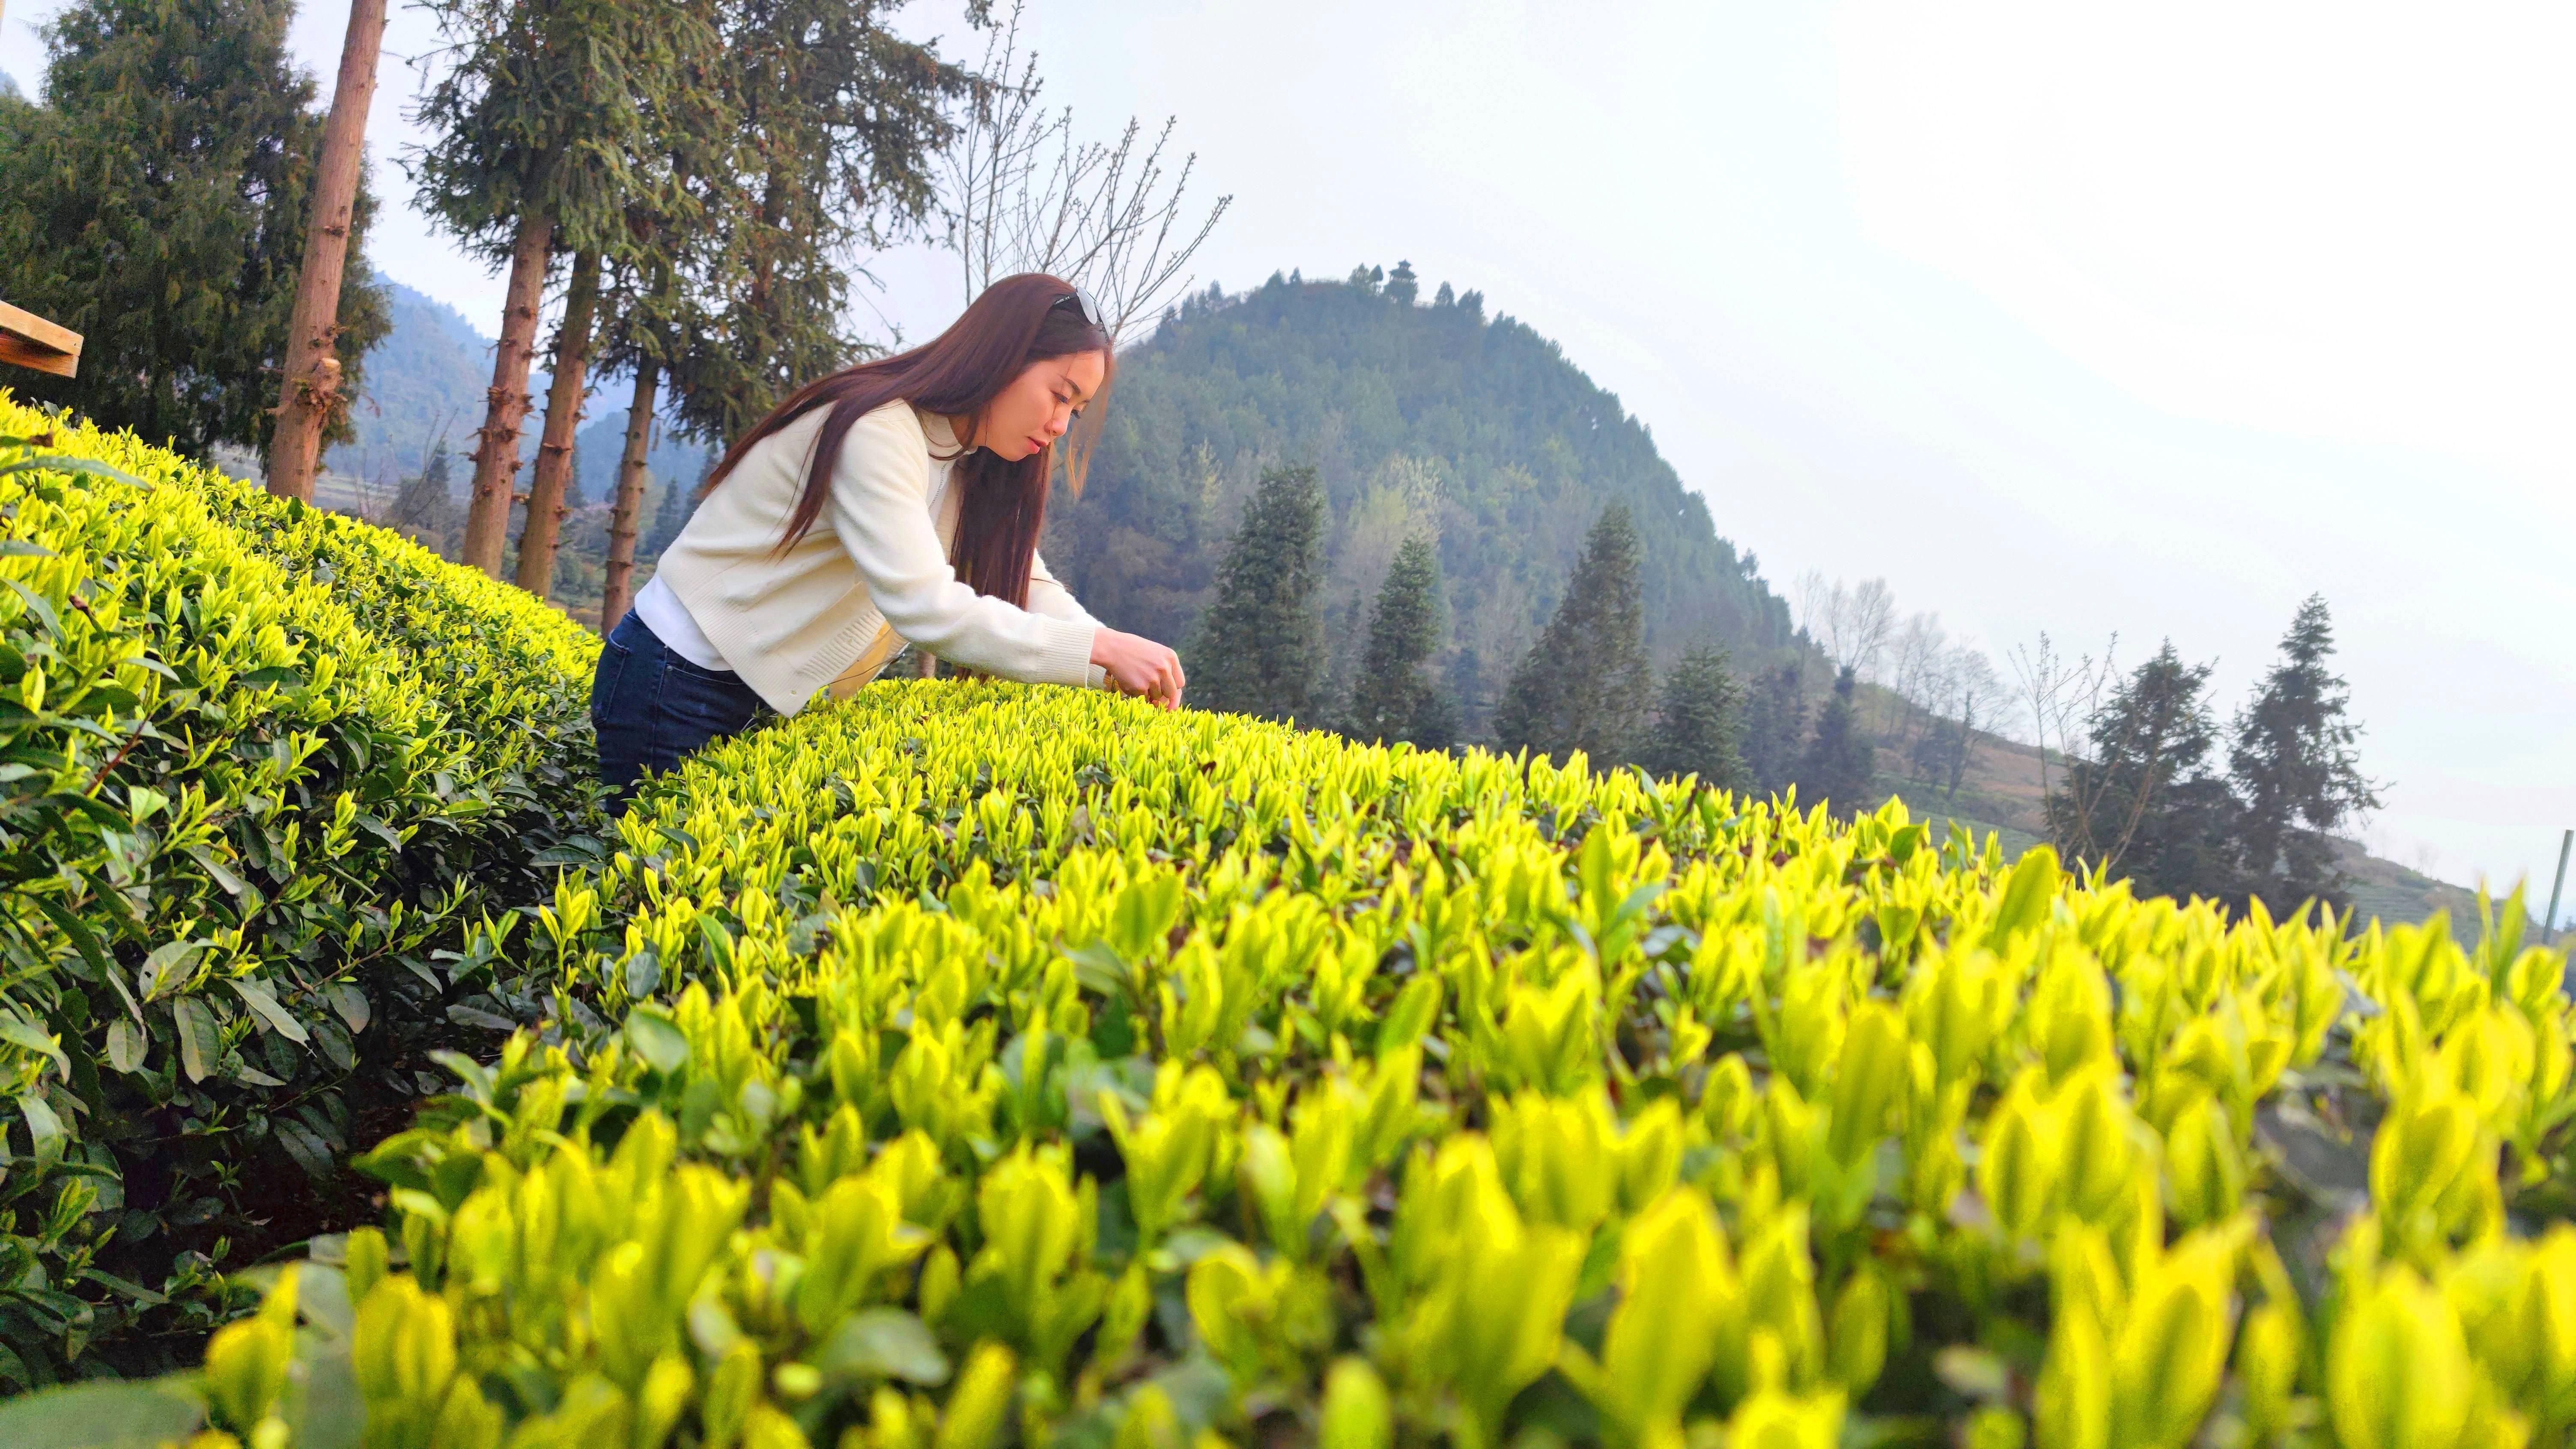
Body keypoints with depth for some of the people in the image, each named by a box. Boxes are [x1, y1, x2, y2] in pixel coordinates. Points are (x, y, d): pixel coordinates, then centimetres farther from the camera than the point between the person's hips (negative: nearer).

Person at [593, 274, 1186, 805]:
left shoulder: (977, 470, 7)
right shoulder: (876, 429, -23)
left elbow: (1028, 588, 1)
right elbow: (926, 606, -32)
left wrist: (1119, 665, -16)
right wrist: (1099, 648, -31)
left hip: (775, 699, 8)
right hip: (678, 685, -8)